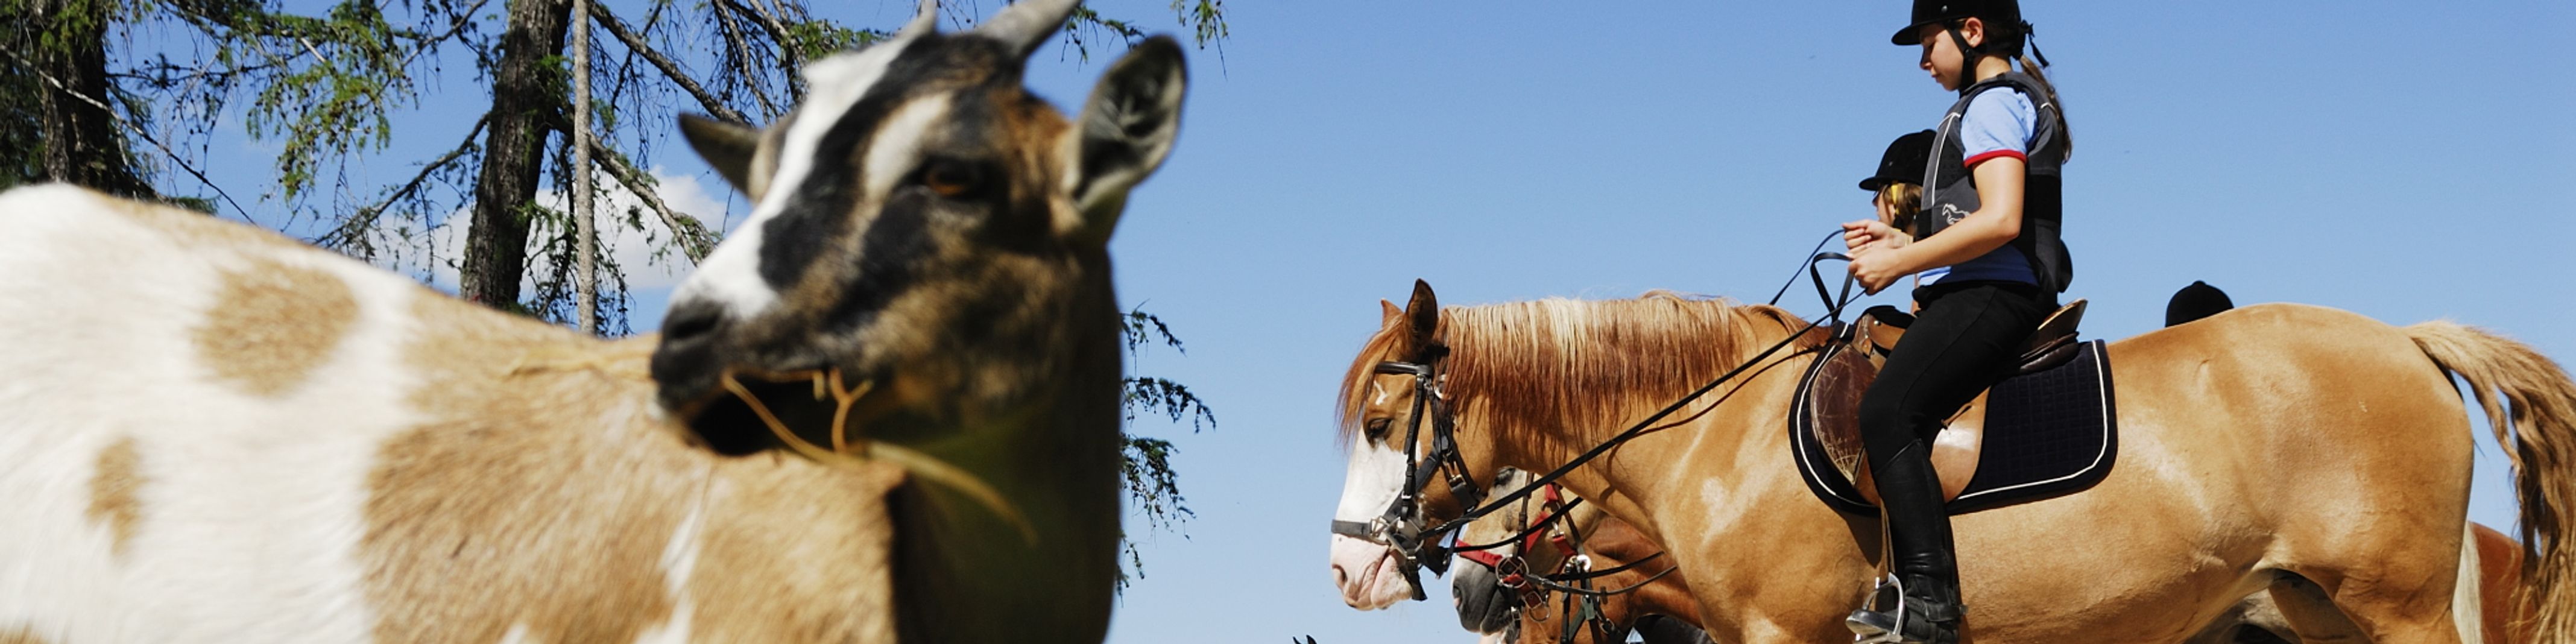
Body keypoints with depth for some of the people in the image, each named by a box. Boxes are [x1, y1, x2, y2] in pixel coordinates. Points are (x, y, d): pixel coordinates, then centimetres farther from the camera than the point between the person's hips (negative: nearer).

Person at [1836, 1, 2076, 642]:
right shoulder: (2017, 102, 26)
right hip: (1986, 294, 12)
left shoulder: (1992, 104, -7)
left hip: (1991, 294, -12)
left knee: (1887, 411, -27)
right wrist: (1900, 242, 17)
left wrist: (1897, 263, -15)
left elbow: (2001, 221, -21)